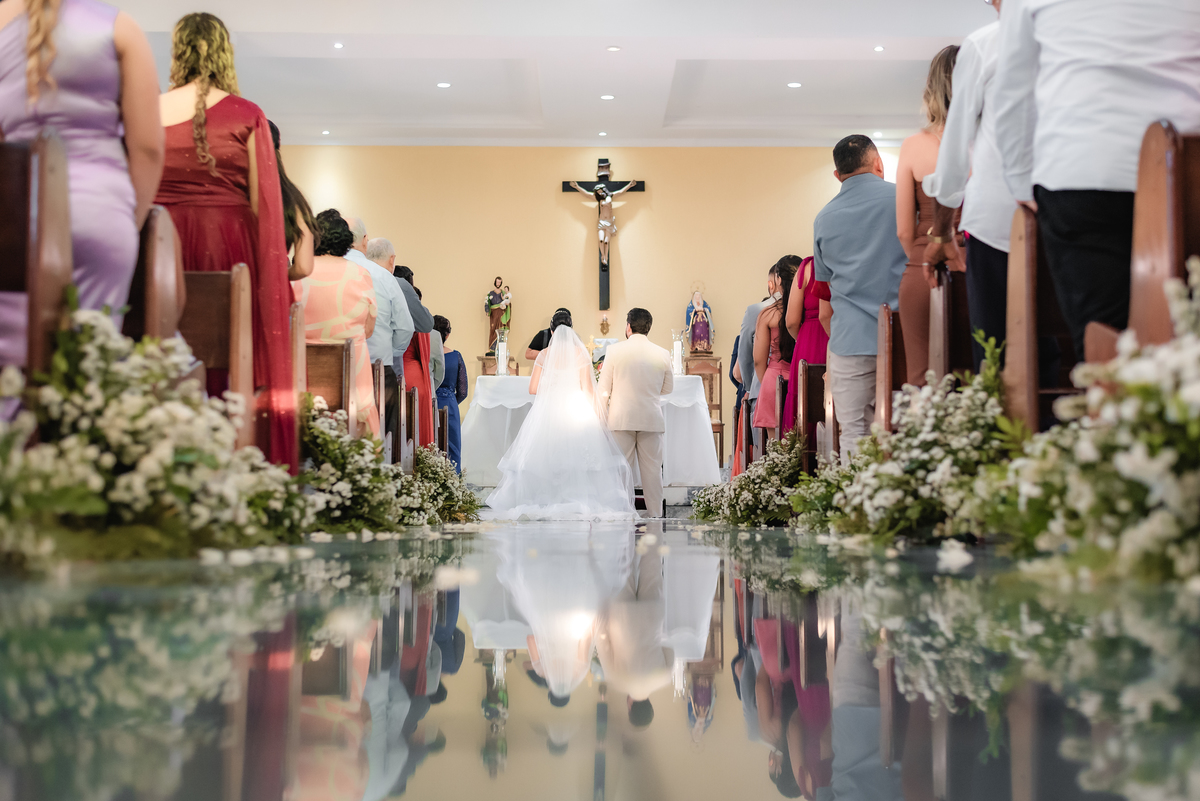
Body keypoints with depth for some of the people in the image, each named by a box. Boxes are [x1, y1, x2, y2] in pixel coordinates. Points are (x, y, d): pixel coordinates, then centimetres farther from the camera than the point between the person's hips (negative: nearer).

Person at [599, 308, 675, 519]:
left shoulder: (614, 350, -5)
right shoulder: (662, 355, -1)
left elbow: (604, 389, -3)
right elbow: (668, 388, 11)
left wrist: (602, 415, 7)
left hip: (621, 418, -1)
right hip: (651, 419, 1)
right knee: (651, 468, 7)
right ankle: (655, 512, 9)